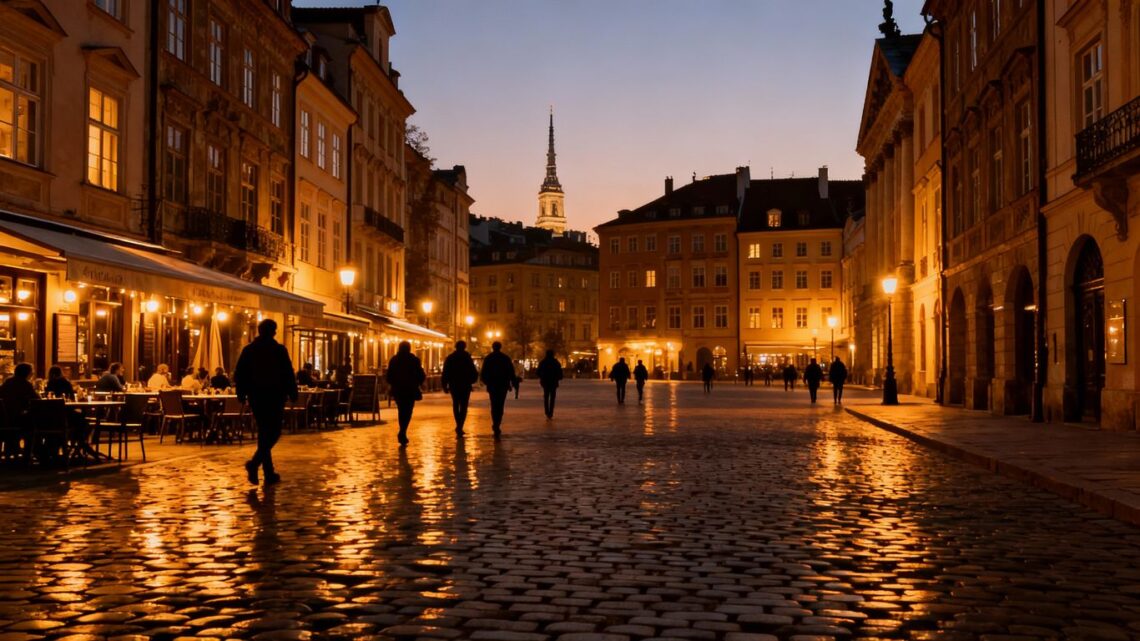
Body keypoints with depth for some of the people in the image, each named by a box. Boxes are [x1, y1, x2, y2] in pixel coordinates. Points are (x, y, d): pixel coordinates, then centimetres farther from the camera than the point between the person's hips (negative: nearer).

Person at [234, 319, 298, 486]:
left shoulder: (248, 350, 5)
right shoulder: (279, 350, -7)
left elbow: (239, 374, 6)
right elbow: (288, 374, -9)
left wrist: (242, 394, 13)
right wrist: (292, 394, 0)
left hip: (256, 396, 5)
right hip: (274, 396, -5)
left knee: (264, 432, 12)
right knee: (274, 432, 1)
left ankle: (269, 474, 13)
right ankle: (255, 462, -22)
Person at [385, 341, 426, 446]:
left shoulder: (394, 360, 1)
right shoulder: (414, 360, -5)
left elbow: (388, 376, 2)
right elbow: (421, 376, -5)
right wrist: (418, 382, 15)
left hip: (397, 390, 3)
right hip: (411, 390, -3)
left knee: (401, 411, 17)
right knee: (407, 412, -1)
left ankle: (403, 434, 21)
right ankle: (402, 433, -21)